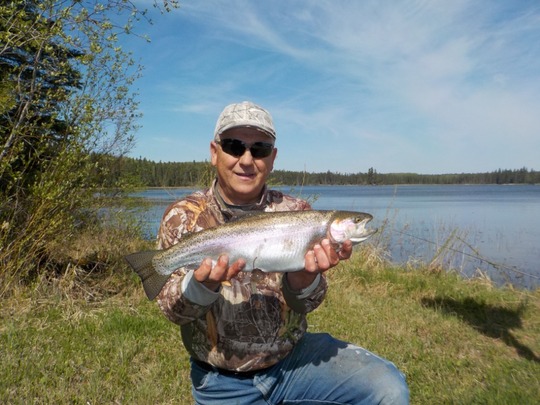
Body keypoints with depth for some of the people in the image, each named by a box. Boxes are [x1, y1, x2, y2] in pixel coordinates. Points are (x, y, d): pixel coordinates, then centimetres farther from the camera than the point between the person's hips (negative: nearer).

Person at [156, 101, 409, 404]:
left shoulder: (295, 212, -5)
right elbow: (173, 310, -8)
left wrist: (304, 278, -30)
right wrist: (201, 284, -30)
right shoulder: (183, 217, -7)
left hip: (293, 356, 1)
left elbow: (306, 304, -7)